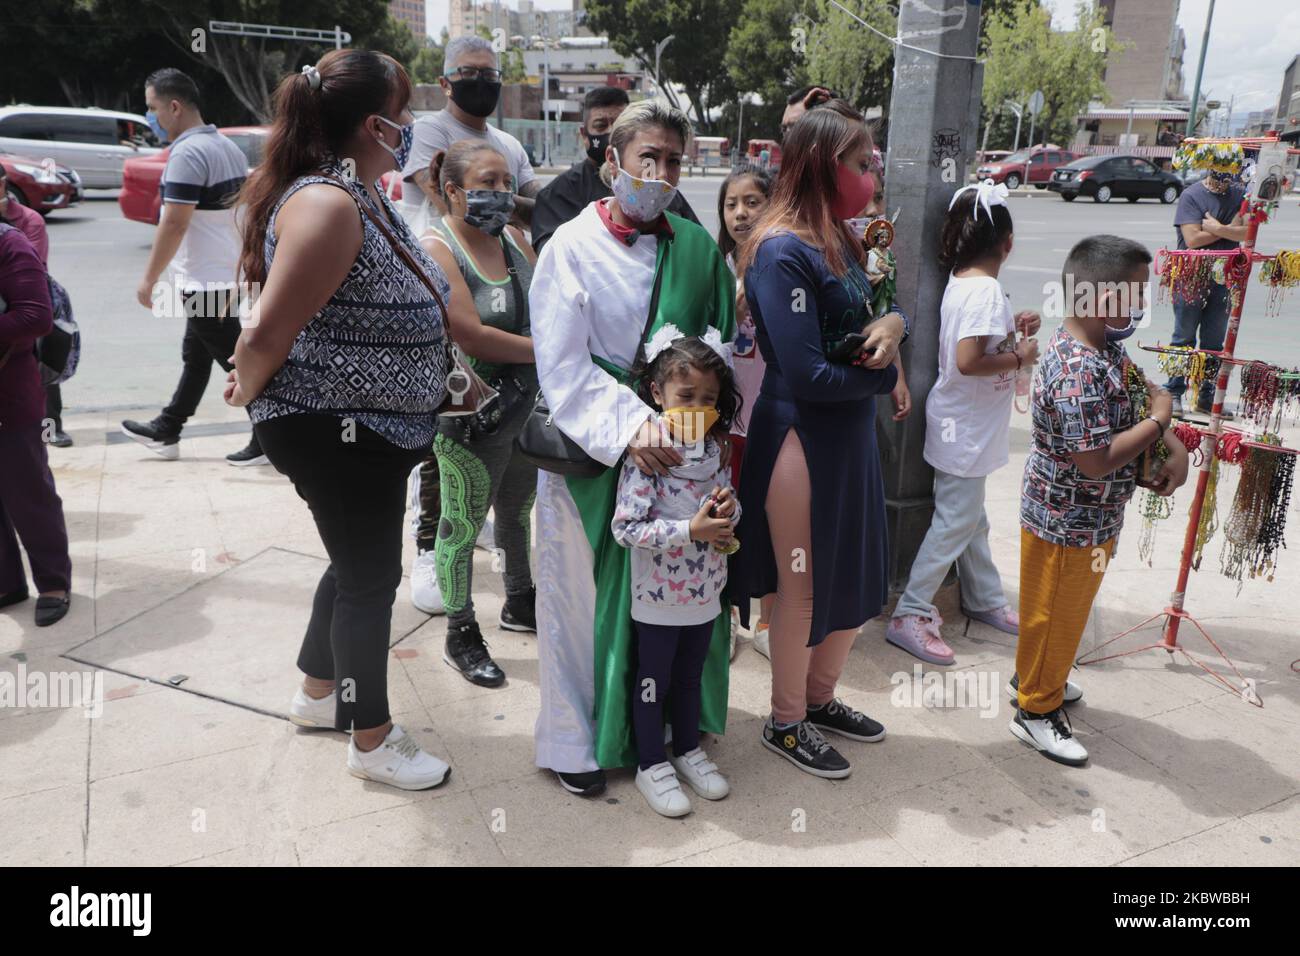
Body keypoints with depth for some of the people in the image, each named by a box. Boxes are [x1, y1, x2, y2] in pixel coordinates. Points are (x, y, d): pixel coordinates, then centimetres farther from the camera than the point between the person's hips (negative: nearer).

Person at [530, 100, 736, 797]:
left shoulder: (697, 248, 6)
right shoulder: (572, 247, -6)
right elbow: (563, 368, -13)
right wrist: (630, 424, -25)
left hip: (676, 452, 4)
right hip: (589, 452, -3)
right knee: (585, 592, 6)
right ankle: (576, 740, 24)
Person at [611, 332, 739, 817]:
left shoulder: (712, 451, 0)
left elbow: (725, 499, 14)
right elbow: (625, 528, -25)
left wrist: (728, 508, -10)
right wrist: (691, 530, -27)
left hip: (704, 592, 6)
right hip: (659, 598, -6)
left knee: (691, 676, 23)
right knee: (653, 681, 12)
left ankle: (689, 750, 42)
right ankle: (652, 765, 29)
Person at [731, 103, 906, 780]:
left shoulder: (838, 240, 9)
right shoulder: (784, 251, -19)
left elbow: (872, 311, 14)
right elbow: (807, 375, -23)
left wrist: (893, 323, -10)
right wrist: (885, 372, -8)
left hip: (851, 432, 9)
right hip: (800, 438, -9)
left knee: (856, 577, 19)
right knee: (802, 588, 6)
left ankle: (820, 698, 40)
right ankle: (786, 724, 28)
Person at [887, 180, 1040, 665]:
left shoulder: (961, 281, 6)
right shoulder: (986, 290, -23)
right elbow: (968, 362, -31)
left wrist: (1012, 328, 6)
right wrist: (1020, 357, -17)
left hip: (964, 422, 10)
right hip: (966, 429, -10)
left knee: (970, 517, 21)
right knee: (954, 524, -2)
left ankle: (984, 599, 37)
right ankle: (909, 616, 5)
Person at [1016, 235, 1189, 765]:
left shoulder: (1105, 346, 0)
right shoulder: (1078, 373, -31)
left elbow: (1139, 395, 11)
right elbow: (1095, 460, -32)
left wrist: (1176, 450, -5)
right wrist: (1159, 420, -20)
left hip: (1089, 516, 10)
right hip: (1068, 522, -10)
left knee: (1064, 609, 26)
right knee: (1055, 613, 8)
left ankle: (1037, 676, 46)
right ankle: (1037, 709, 26)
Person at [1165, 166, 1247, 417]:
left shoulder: (1240, 195, 6)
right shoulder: (1191, 195, -6)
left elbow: (1248, 233, -6)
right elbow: (1193, 239, -17)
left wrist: (1216, 228, -17)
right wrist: (1230, 229, -8)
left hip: (1223, 278, 4)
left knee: (1214, 341, 9)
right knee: (1184, 338, 2)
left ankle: (1207, 396, 17)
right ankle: (1173, 393, 10)